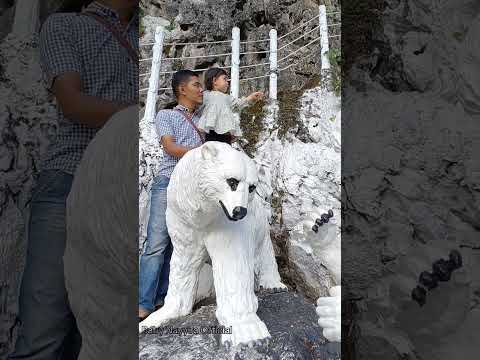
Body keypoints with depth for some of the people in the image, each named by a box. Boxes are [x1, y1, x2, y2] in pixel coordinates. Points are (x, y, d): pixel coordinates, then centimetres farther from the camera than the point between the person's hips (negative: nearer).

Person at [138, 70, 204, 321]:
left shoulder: (201, 120, 24)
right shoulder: (165, 115, 9)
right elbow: (171, 148, -6)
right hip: (169, 183, -5)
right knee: (157, 243, -9)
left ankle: (161, 298, 9)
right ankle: (144, 303, -5)